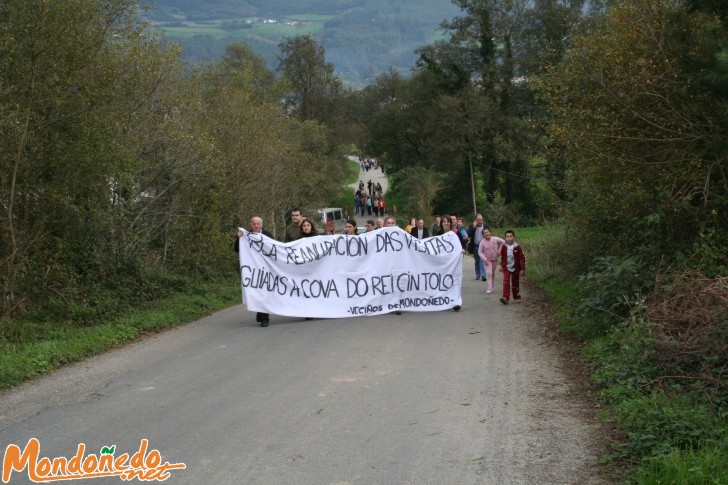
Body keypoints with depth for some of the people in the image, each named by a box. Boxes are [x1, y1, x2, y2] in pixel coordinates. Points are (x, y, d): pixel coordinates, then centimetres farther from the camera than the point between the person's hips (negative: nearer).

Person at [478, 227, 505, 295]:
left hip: (494, 259, 2)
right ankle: (490, 289, -13)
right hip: (487, 260, -2)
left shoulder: (495, 239, -12)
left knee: (493, 273, 15)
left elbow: (503, 242, 2)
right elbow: (480, 252, -11)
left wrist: (499, 250, -4)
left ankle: (491, 287, 30)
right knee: (489, 273, -15)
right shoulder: (482, 242, -16)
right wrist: (484, 258, -24)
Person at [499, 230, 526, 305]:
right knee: (506, 282, -14)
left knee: (515, 283, 11)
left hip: (515, 268, -1)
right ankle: (505, 298, -21)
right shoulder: (504, 247, -3)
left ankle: (516, 297, 29)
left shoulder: (517, 247, -10)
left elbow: (522, 258, -7)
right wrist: (502, 266, 22)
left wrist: (522, 269, -10)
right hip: (506, 268, 1)